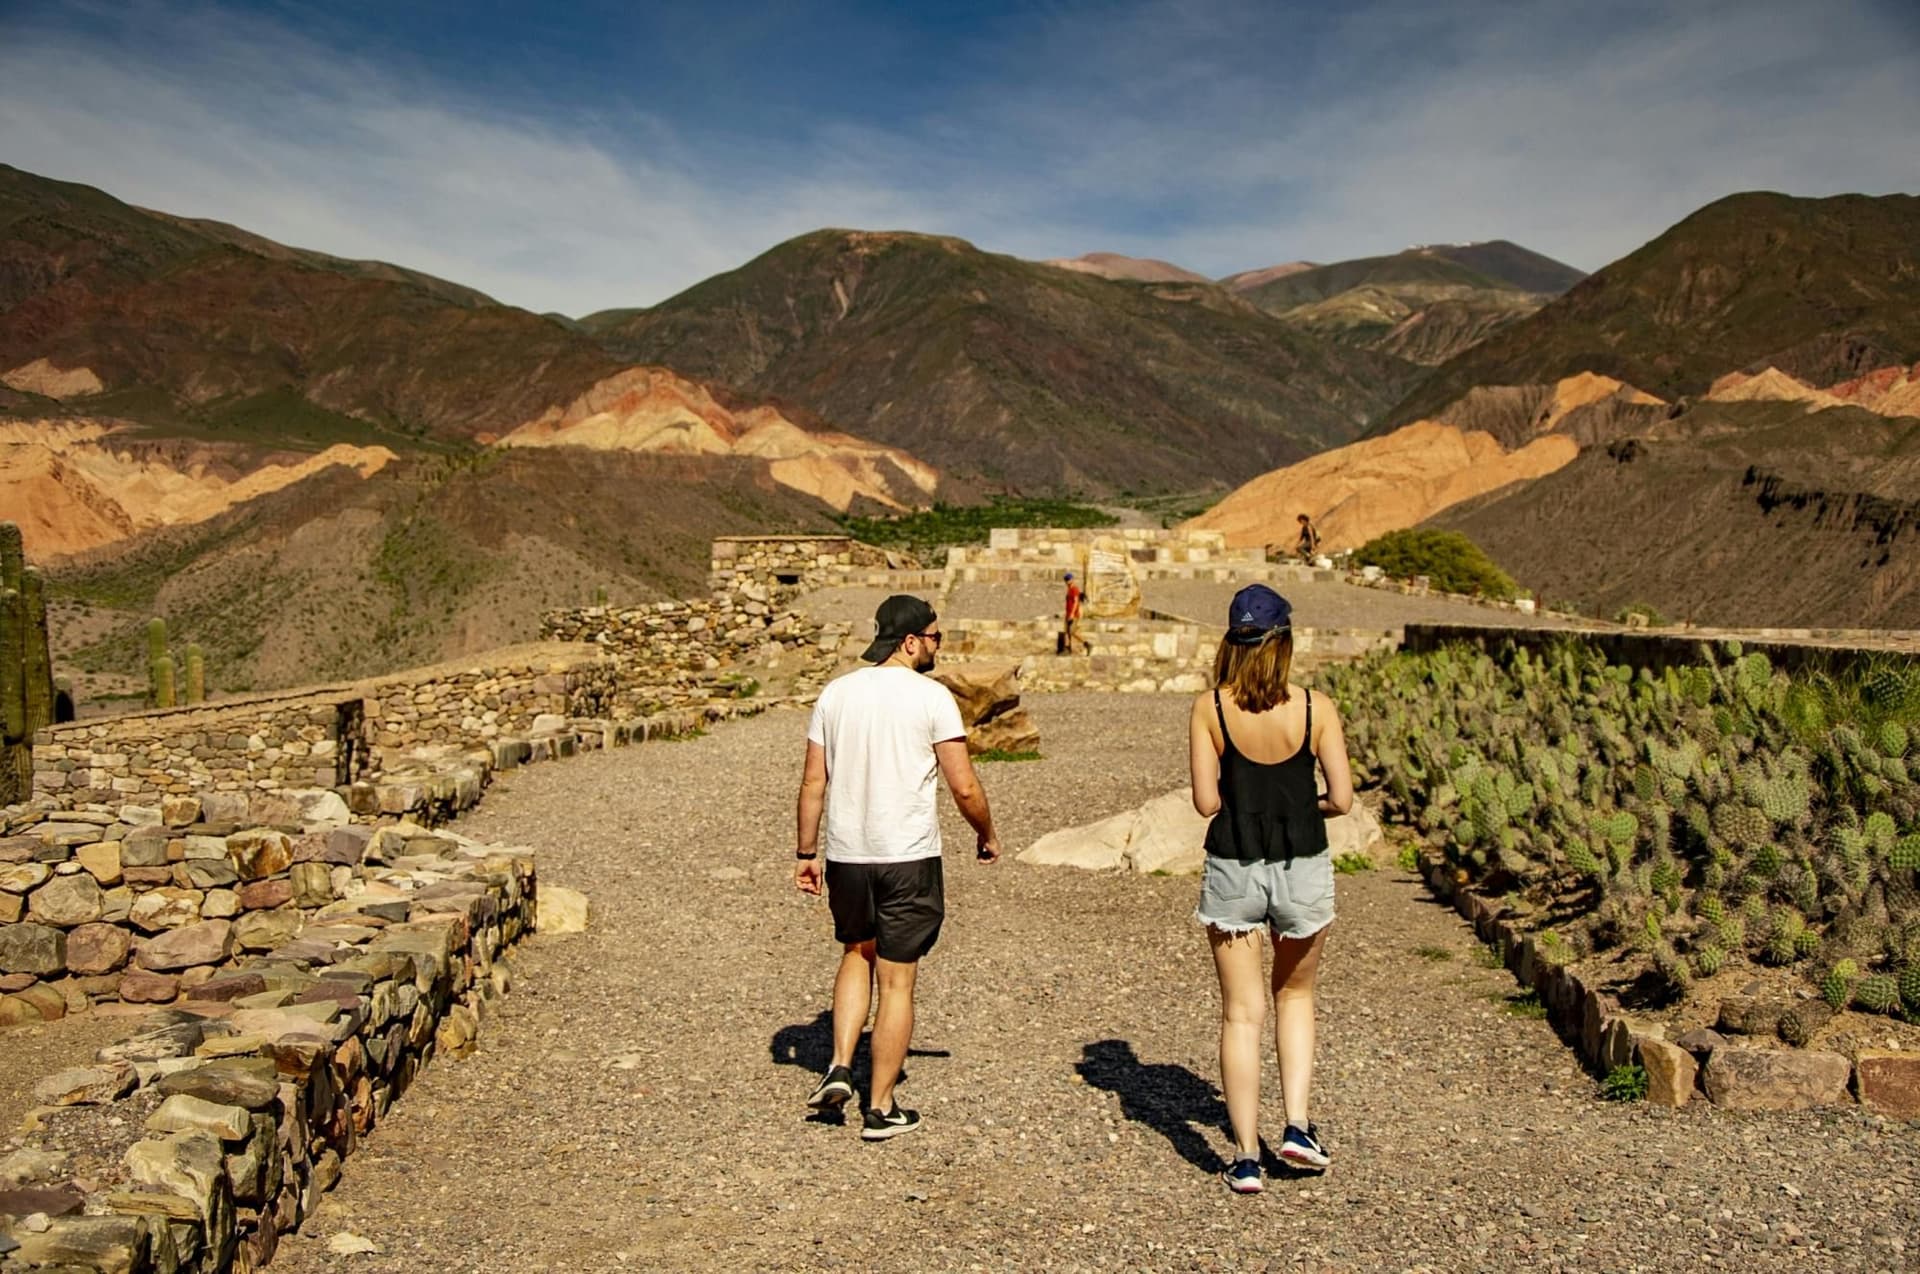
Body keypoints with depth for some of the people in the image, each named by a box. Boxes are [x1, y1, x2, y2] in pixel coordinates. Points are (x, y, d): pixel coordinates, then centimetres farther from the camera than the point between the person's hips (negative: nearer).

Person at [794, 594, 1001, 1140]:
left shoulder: (835, 693, 4)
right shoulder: (931, 697, -9)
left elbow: (813, 782, 6)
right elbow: (964, 788, -10)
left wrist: (805, 853, 13)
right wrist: (986, 836, 7)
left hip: (846, 854, 4)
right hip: (909, 857, -4)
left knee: (857, 953, 27)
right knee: (897, 982, 7)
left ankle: (840, 1066, 14)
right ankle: (881, 1109, 15)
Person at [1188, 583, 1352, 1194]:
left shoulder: (1209, 708, -7)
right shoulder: (1316, 708, -7)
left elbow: (1206, 801, -9)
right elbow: (1342, 799, -8)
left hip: (1232, 869, 0)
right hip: (1302, 869, 1)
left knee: (1242, 1014, 9)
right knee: (1295, 994, 24)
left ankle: (1246, 1158, 12)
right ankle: (1298, 1127, 15)